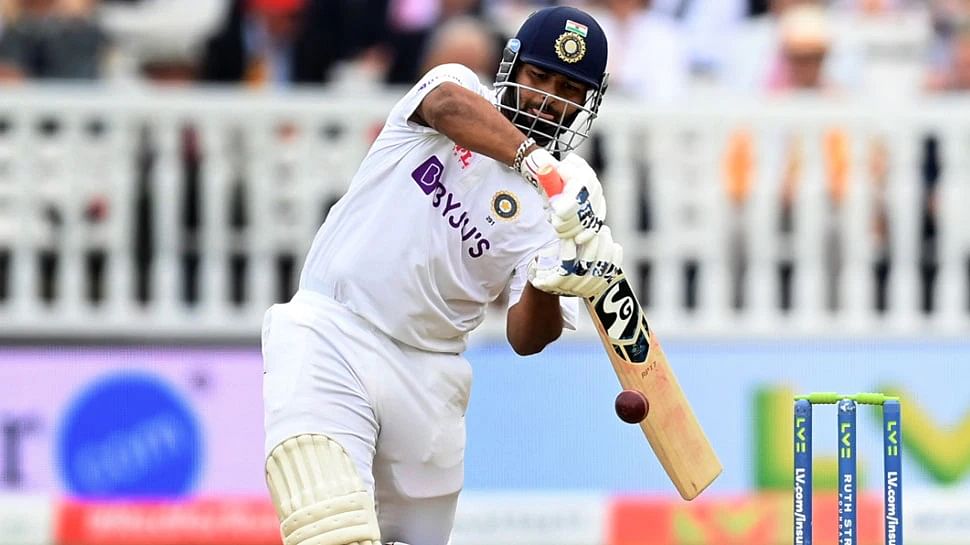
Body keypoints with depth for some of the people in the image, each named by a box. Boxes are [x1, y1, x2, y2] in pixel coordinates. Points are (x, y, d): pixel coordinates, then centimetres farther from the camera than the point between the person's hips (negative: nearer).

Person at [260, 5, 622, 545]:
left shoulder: (562, 203, 5)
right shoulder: (457, 85, 5)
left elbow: (527, 338, -5)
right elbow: (449, 103, -23)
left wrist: (548, 283, -27)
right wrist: (538, 162, -36)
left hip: (426, 375, 3)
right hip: (331, 333, -3)